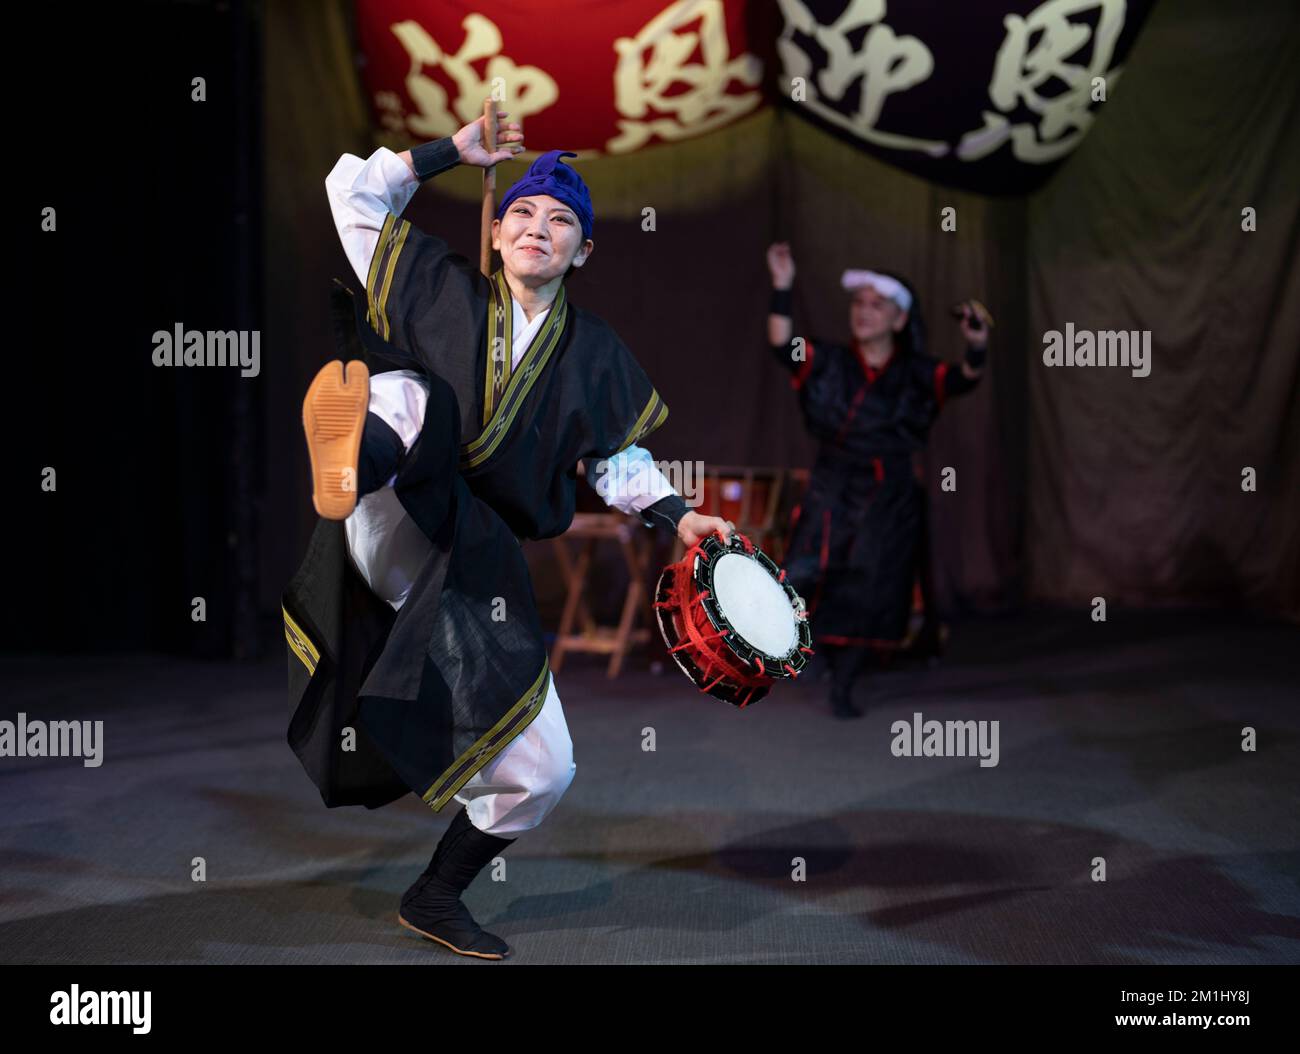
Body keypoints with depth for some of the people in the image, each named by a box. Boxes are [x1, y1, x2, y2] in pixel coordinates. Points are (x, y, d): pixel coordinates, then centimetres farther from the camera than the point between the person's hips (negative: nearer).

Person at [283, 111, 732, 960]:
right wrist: (457, 151, 5)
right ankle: (357, 457, -71)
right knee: (409, 394, -33)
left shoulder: (592, 351, 12)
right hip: (393, 533, -3)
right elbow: (355, 190, 8)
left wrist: (680, 518, 2)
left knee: (541, 771, 2)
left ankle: (437, 898, 26)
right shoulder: (440, 288, 7)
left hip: (478, 570, 3)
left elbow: (618, 460, 18)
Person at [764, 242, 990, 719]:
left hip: (889, 499, 0)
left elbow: (961, 379, -18)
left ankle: (842, 689, 20)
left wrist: (976, 349, -40)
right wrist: (782, 289, -28)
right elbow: (782, 347, -16)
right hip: (831, 489, 0)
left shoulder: (916, 374, -1)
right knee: (804, 576, -17)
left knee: (868, 595, 4)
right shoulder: (828, 362, 0)